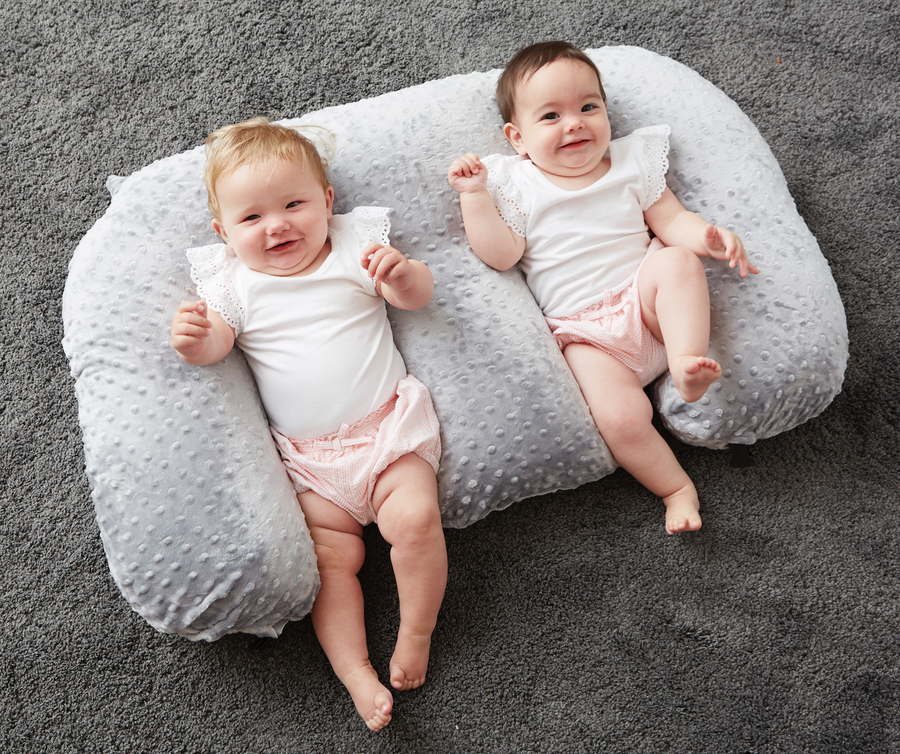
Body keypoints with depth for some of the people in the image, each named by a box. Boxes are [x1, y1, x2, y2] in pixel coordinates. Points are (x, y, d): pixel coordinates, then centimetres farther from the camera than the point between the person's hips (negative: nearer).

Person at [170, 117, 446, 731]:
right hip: (309, 456, 1)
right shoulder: (234, 283, 7)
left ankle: (417, 633, 0)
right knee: (331, 555, -10)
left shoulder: (354, 246, 5)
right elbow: (215, 345, -4)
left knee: (416, 519, -20)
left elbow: (419, 294, -1)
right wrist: (193, 341, -28)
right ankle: (357, 673, -5)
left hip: (386, 425, -1)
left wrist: (400, 273, -24)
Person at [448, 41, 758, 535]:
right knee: (622, 419, -24)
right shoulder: (518, 187, 6)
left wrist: (708, 237, -13)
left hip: (650, 308, 2)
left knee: (676, 259, -30)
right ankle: (676, 489, -4)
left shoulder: (631, 163, 12)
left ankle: (687, 363, -32)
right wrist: (475, 196, -11)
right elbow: (501, 255, -4)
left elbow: (671, 220, 7)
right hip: (586, 332, -2)